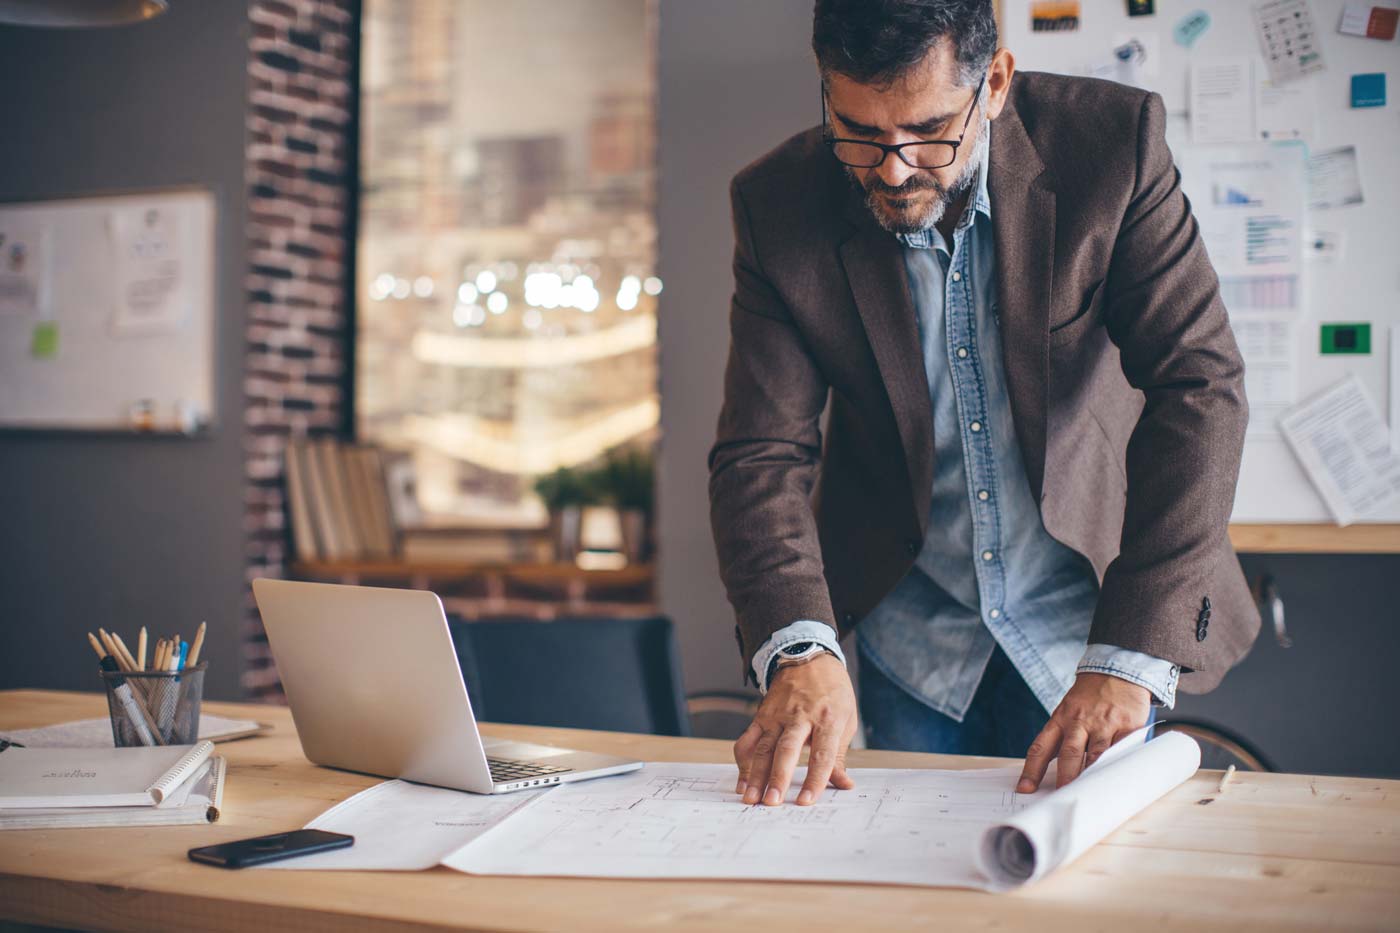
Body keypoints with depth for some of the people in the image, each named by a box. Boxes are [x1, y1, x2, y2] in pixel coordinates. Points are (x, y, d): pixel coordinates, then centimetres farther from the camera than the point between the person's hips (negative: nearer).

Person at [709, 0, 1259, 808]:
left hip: (1084, 617, -1)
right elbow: (762, 453, -15)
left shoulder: (1113, 141, -18)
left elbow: (1198, 388, -21)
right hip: (910, 636, 2)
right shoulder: (779, 205, -13)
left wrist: (1126, 660, -29)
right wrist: (800, 650, -34)